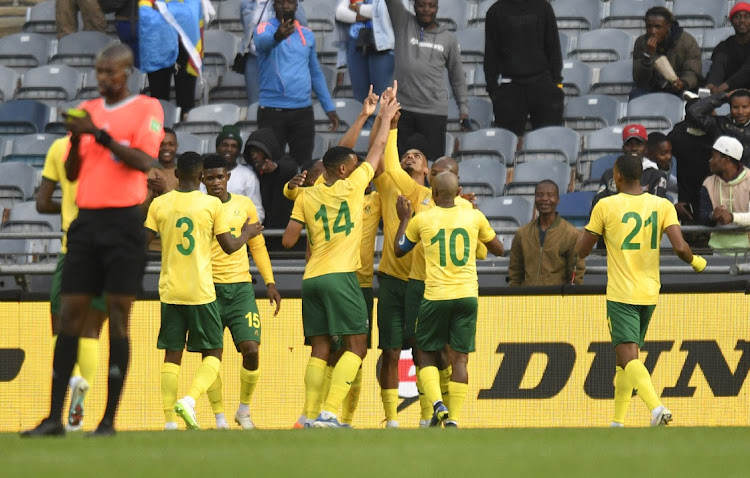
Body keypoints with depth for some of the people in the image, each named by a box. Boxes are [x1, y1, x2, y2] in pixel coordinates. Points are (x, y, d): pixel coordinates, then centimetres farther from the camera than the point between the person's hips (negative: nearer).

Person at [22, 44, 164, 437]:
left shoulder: (147, 108, 1)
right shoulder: (87, 110, 17)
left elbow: (144, 161, -13)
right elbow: (72, 173, 16)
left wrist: (99, 134, -17)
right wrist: (76, 139, -3)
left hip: (124, 222, -5)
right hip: (86, 222, 5)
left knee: (118, 317, -7)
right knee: (70, 315, 0)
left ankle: (109, 419, -6)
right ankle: (55, 417, 0)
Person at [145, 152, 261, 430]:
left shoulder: (159, 204, 2)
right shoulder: (212, 204, -4)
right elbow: (229, 247, 0)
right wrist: (245, 235, 20)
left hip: (170, 290, 3)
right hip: (201, 291, -3)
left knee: (172, 354, 8)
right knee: (213, 354, 6)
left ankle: (170, 420, -1)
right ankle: (189, 399, -18)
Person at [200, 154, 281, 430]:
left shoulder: (244, 205, 8)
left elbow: (258, 246, 16)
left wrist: (270, 282, 11)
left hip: (241, 286, 2)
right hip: (209, 288, -1)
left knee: (251, 350, -9)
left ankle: (244, 411, 10)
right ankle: (220, 418, 7)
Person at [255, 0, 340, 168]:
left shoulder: (307, 34, 13)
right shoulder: (265, 28, -1)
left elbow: (316, 73, 20)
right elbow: (262, 42, -27)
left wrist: (329, 108, 15)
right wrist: (276, 37, -51)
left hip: (303, 111, 3)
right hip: (272, 110, -3)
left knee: (303, 165, 0)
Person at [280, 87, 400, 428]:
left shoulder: (306, 196, 9)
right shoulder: (351, 186, 0)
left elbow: (288, 241, 14)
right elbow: (377, 149, 13)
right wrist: (386, 118, 29)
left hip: (311, 279, 5)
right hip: (340, 276, -5)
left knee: (320, 349, 7)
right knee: (356, 346, -3)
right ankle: (329, 413, -15)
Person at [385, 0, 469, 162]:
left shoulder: (449, 38, 11)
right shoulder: (404, 24, 10)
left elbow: (457, 77, 15)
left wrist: (463, 108, 10)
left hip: (434, 112, 0)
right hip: (402, 109, 0)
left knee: (432, 161, -4)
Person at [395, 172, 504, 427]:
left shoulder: (422, 219, 0)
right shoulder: (474, 217, 4)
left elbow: (398, 250, 14)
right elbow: (498, 249, 18)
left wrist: (404, 219, 26)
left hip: (435, 296, -1)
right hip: (467, 295, 1)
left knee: (426, 354, 12)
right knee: (460, 358, 4)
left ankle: (437, 403, -11)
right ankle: (453, 418, -4)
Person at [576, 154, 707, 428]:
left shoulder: (605, 207, -5)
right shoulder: (663, 206, 1)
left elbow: (581, 251, 1)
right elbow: (680, 247, -11)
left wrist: (585, 231, 23)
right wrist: (695, 261, 11)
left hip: (620, 294, -4)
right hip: (650, 293, 4)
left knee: (628, 357, -11)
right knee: (628, 356, 19)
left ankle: (657, 407, -34)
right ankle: (618, 421, 21)